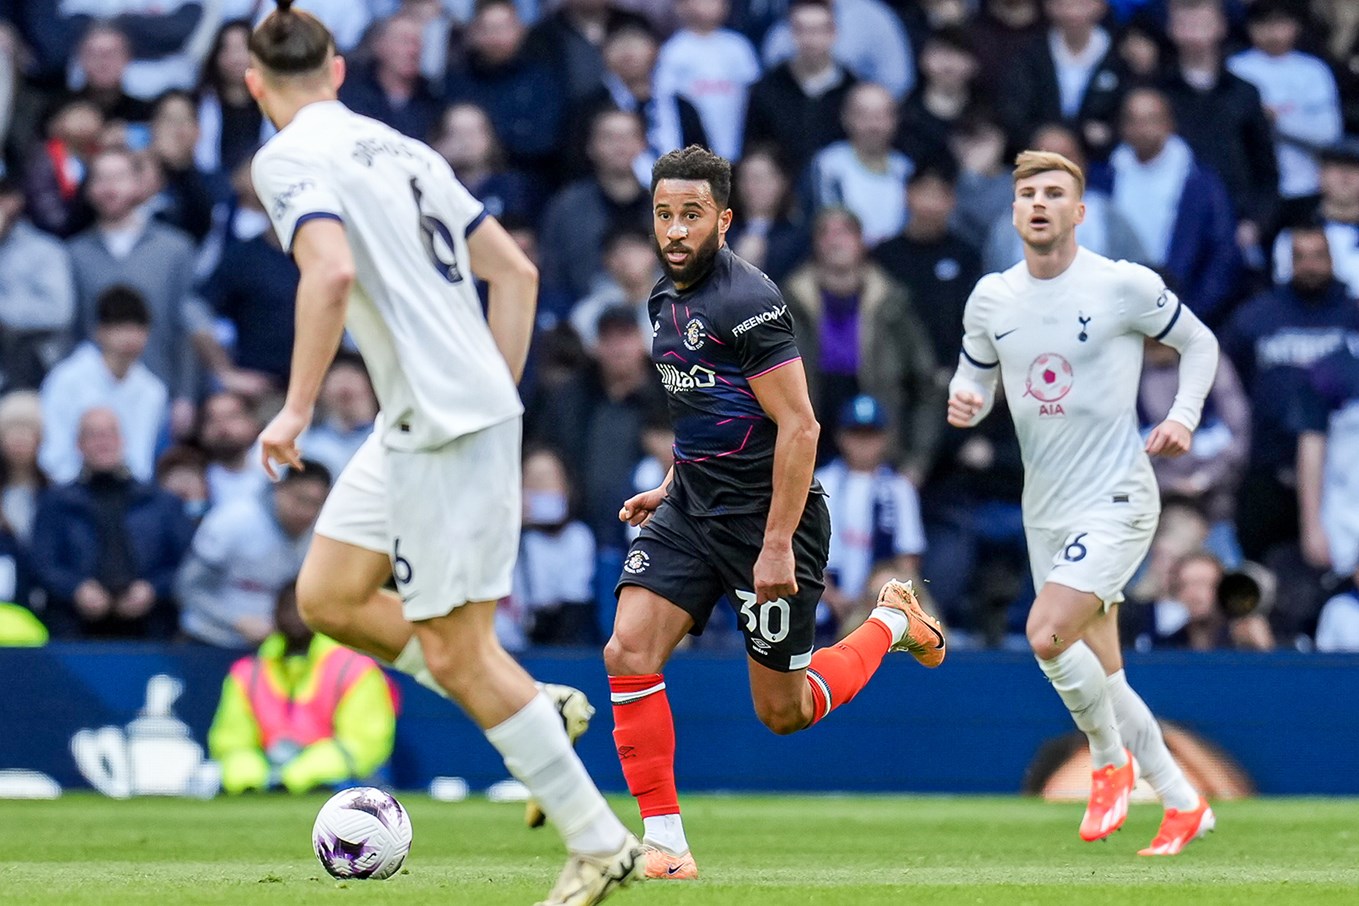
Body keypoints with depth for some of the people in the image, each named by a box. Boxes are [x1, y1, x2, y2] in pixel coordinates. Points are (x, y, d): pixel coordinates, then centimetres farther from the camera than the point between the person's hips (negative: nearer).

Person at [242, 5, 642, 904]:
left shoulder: (288, 160, -8)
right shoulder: (399, 148, 16)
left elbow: (331, 271, -26)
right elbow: (515, 273, 17)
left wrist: (298, 407, -19)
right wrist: (497, 396, 22)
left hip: (444, 426, -9)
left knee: (455, 648, -4)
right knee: (328, 598, 16)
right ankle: (535, 712, 15)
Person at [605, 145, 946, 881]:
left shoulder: (748, 303, -19)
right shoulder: (668, 299, 8)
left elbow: (799, 427, -21)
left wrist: (778, 544, -23)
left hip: (766, 521, -7)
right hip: (691, 512, 7)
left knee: (784, 712, 4)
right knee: (627, 652, -13)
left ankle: (891, 622, 31)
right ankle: (664, 841, -7)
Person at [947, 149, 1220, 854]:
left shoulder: (1125, 286, -9)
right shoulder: (990, 298, 3)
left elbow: (1199, 344, 5)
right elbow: (975, 373, 17)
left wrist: (1182, 417, -8)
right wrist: (965, 401, -6)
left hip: (1116, 498, -6)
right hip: (1046, 508, 6)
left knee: (1047, 635, -23)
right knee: (1098, 675, 8)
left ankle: (1110, 759, 0)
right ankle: (1183, 804, 23)